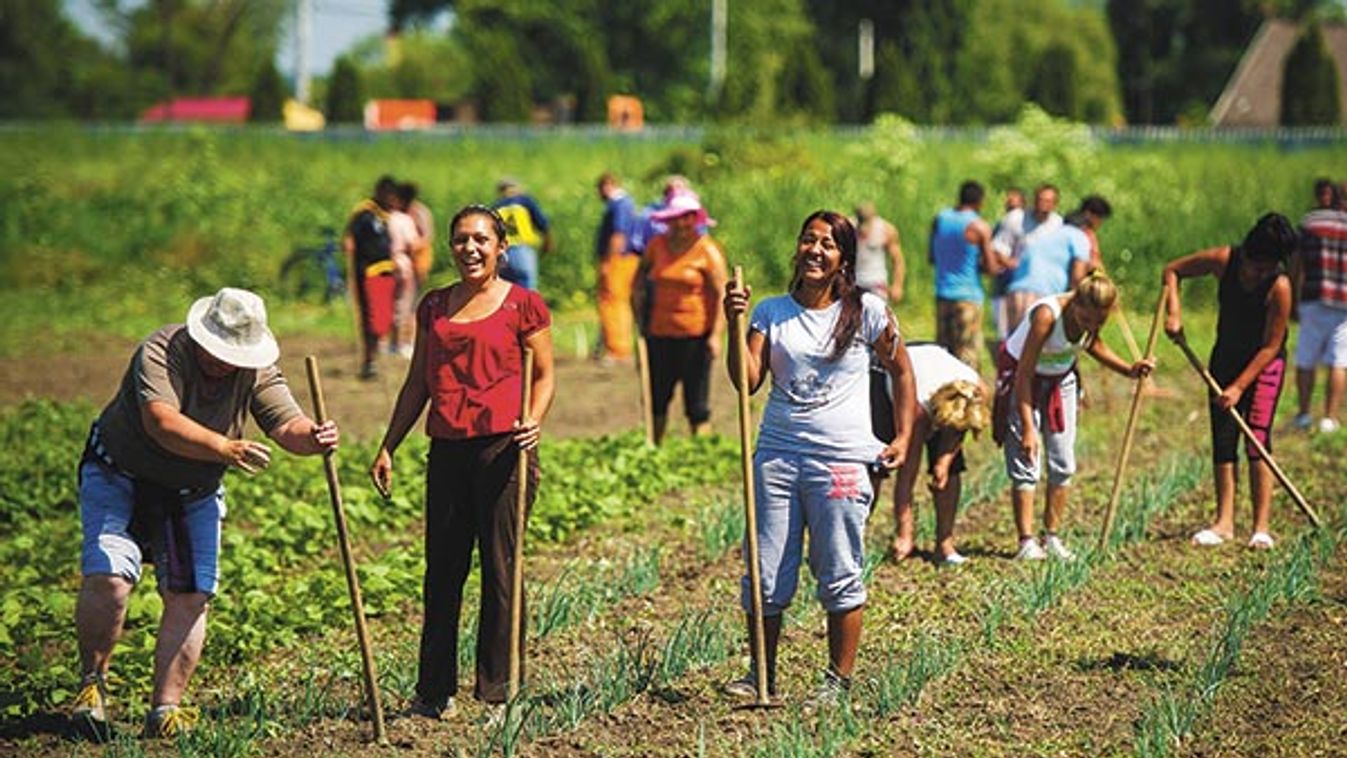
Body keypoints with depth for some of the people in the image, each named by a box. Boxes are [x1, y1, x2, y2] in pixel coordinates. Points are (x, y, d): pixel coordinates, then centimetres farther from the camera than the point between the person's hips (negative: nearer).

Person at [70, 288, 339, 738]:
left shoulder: (257, 372, -9)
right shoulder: (162, 351, -25)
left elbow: (287, 424, -20)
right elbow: (161, 421, -39)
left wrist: (312, 438, -44)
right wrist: (226, 449, -52)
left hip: (194, 496, 5)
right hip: (119, 478, -4)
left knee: (190, 597, -5)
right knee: (109, 578, -21)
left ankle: (166, 708, 1)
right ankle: (92, 681, 1)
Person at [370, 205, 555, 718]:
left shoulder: (523, 305, 1)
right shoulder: (434, 306, 14)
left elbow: (545, 375, 4)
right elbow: (417, 382, 19)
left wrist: (534, 420, -15)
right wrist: (388, 447, 16)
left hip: (502, 446, -5)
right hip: (447, 449, 5)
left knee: (500, 570, -2)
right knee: (442, 571, 9)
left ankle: (497, 693, 4)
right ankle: (435, 691, 17)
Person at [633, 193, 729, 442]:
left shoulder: (707, 250, -6)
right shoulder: (656, 246, 7)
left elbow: (722, 295, -8)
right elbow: (641, 275, 25)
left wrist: (716, 335, -15)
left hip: (695, 335, -5)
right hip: (660, 333, 5)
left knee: (697, 405, -1)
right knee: (656, 399, 11)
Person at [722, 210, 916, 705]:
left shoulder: (866, 312, 1)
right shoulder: (771, 312, 6)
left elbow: (901, 371, 12)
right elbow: (748, 381, -3)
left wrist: (902, 438, 5)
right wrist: (736, 326, -14)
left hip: (842, 460, -2)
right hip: (777, 454, 3)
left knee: (839, 576, 1)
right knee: (765, 574, 3)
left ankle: (839, 679, 11)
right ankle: (762, 674, 15)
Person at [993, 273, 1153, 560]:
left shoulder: (1093, 318, -18)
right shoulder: (1047, 315, -36)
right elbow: (1024, 374, -33)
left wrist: (1129, 369, -7)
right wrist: (1027, 428, -35)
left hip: (1060, 380, 6)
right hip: (1022, 378, -6)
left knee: (1063, 464, 4)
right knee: (1025, 464, -10)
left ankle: (1052, 537, 14)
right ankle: (1026, 541, -6)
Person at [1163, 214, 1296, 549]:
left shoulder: (1279, 287, -28)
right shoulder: (1224, 260, -17)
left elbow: (1270, 347, -22)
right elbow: (1173, 271, -2)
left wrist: (1238, 387, -23)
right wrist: (1173, 312, -15)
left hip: (1265, 363, -4)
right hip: (1226, 357, 4)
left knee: (1257, 440, -13)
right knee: (1222, 439, 2)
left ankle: (1261, 527, -12)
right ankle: (1224, 521, 5)